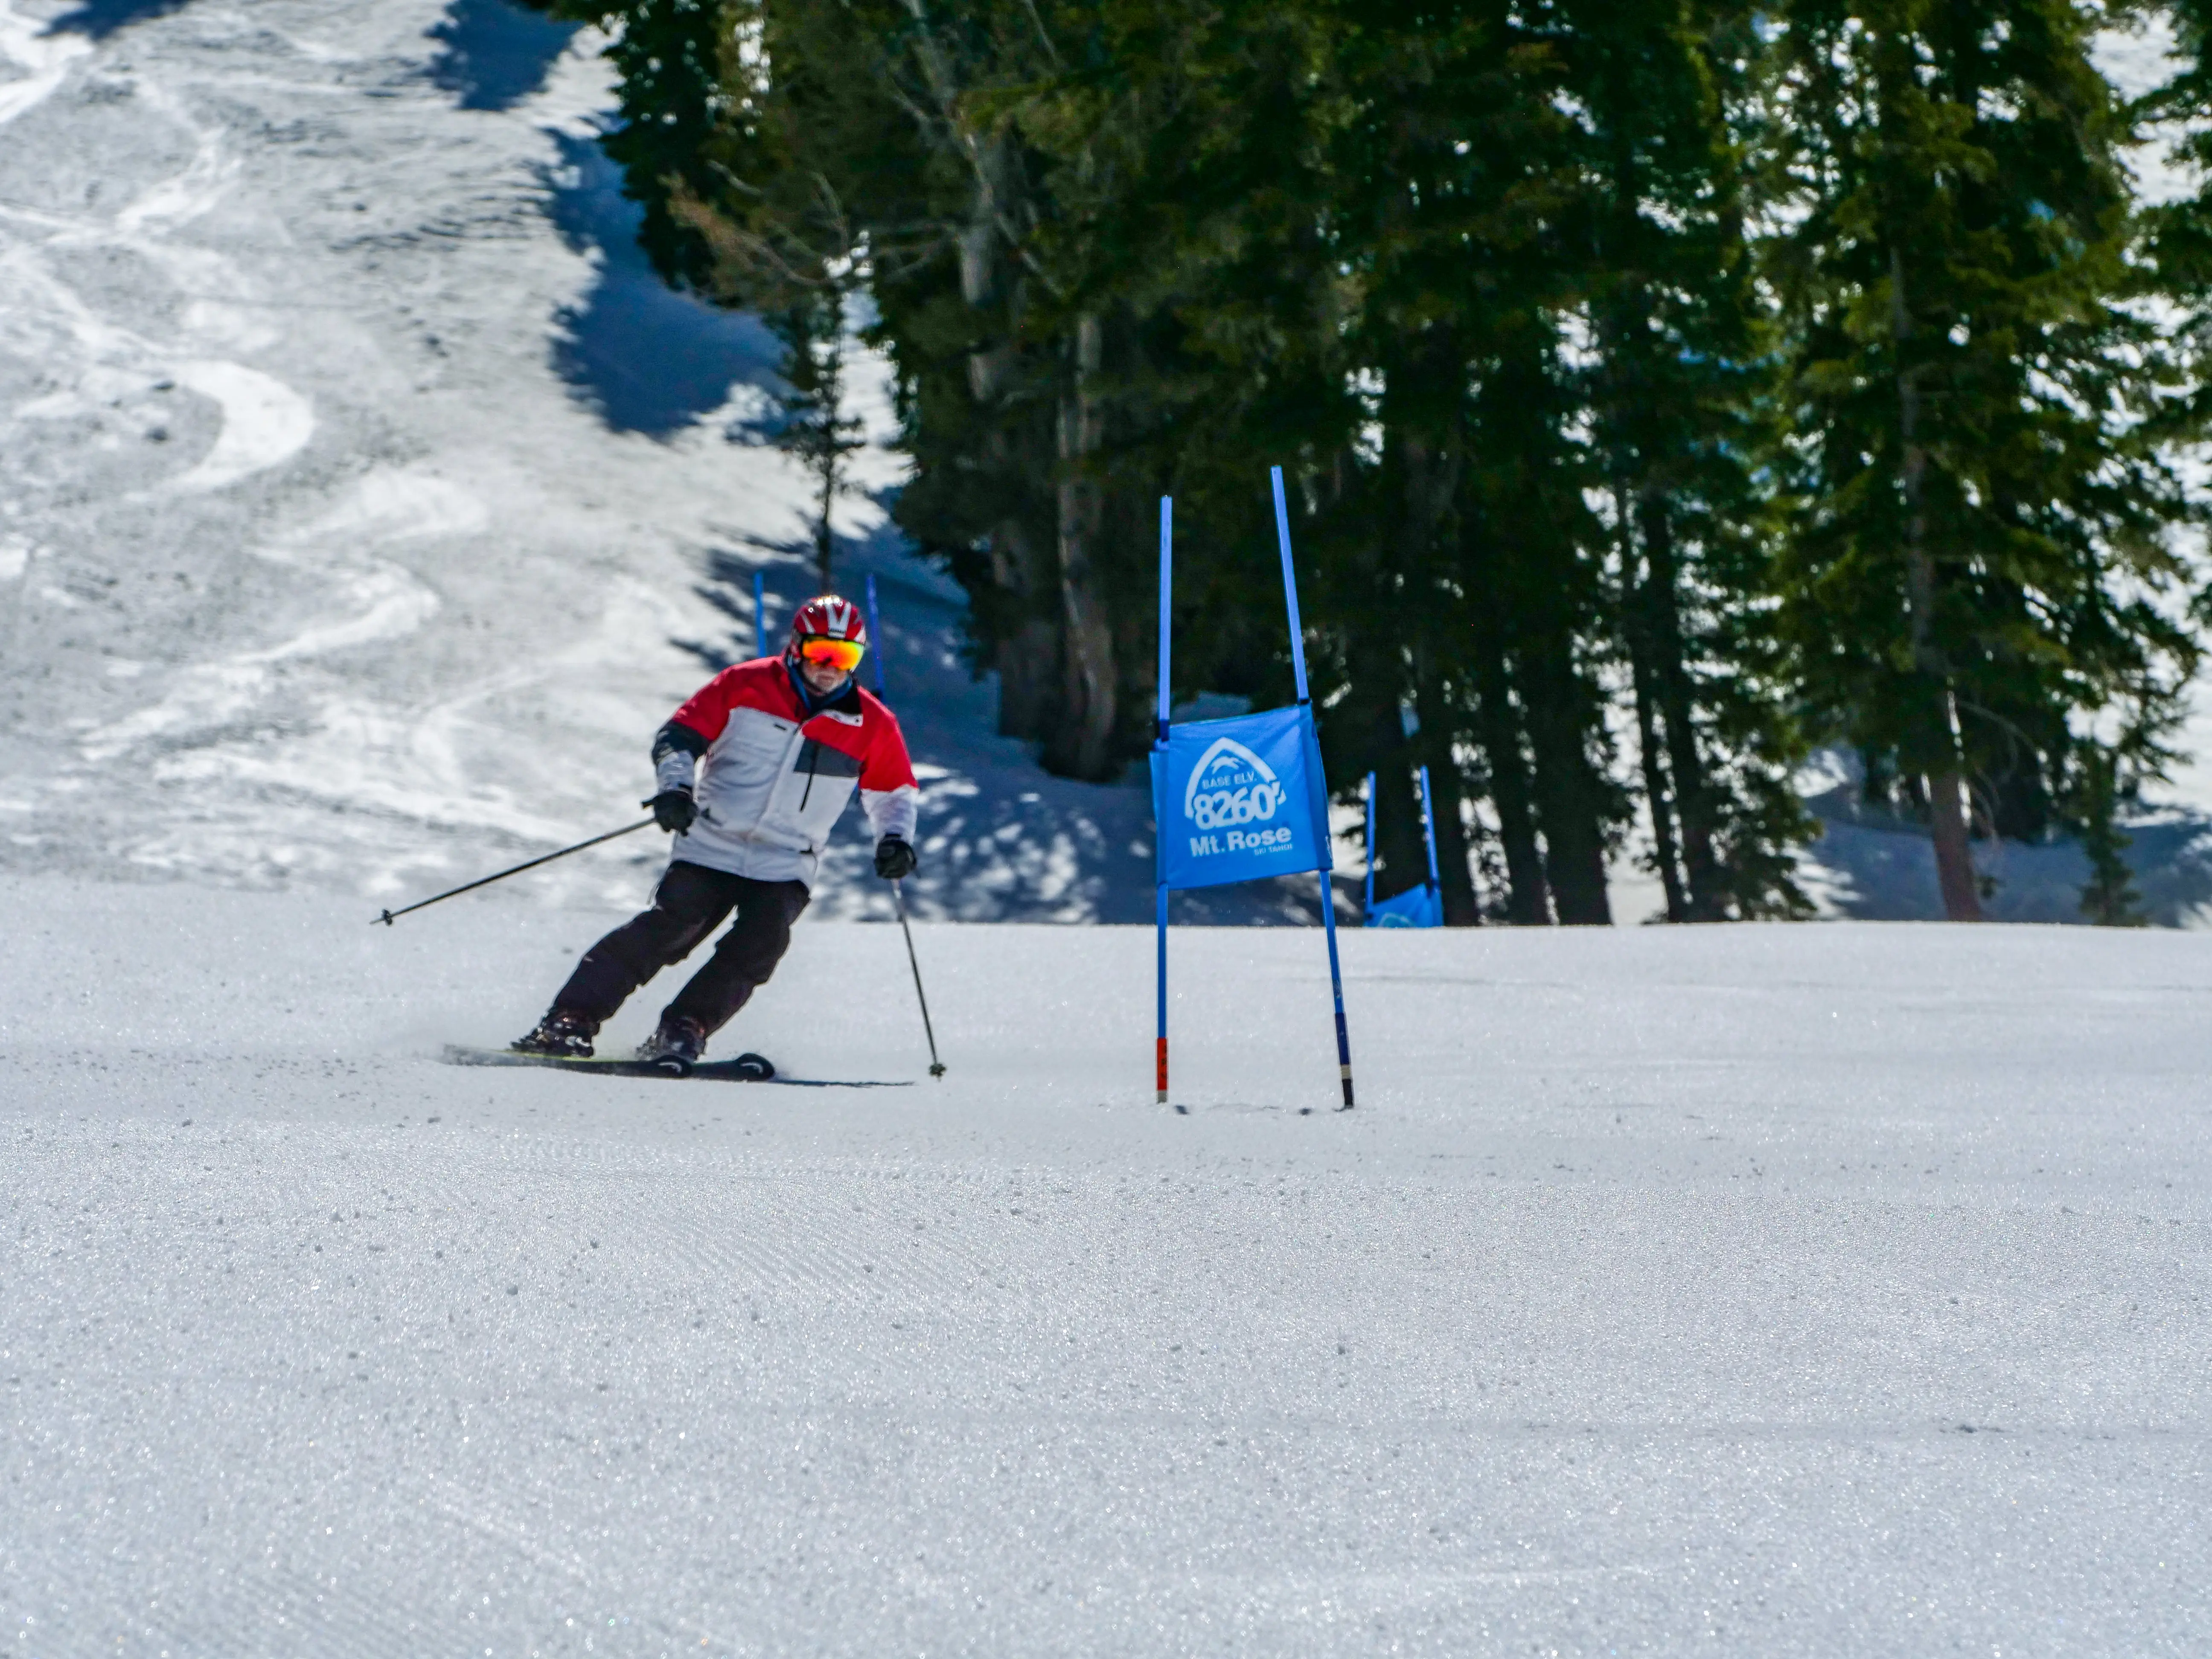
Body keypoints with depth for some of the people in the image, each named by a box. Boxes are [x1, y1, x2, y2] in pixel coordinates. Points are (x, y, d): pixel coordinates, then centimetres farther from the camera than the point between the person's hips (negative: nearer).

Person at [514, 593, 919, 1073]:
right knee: (668, 929, -16)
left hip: (785, 867, 2)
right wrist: (675, 788, -18)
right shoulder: (746, 685, -1)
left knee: (759, 945, -22)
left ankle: (680, 1035, -19)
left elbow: (894, 792, 16)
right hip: (710, 848, -2)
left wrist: (895, 839, -3)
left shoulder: (872, 723, 4)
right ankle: (570, 1021, -15)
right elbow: (678, 738, 1)